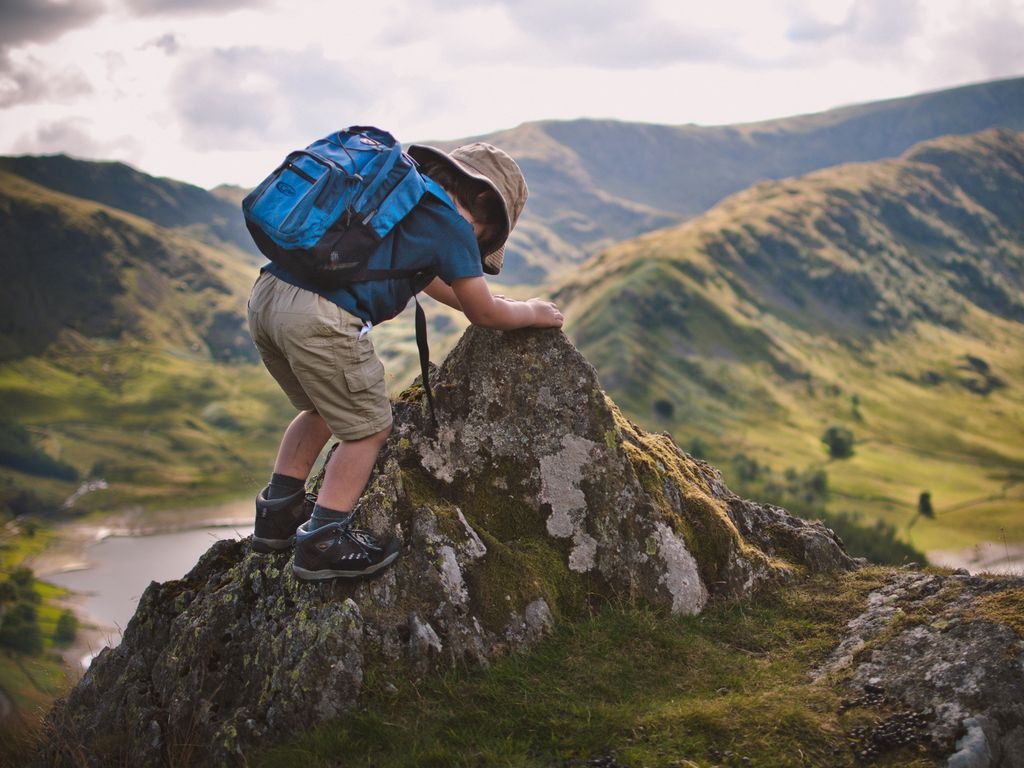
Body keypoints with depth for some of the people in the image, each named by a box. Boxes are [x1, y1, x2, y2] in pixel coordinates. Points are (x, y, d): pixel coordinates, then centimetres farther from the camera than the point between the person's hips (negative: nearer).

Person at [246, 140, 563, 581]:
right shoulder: (451, 220, 2)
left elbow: (426, 275, 42)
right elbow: (484, 314, 9)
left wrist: (484, 307, 45)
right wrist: (531, 313, 27)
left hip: (266, 293, 9)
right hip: (321, 316, -9)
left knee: (321, 411, 28)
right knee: (369, 428, 8)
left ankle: (278, 512, 30)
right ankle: (323, 540, 7)